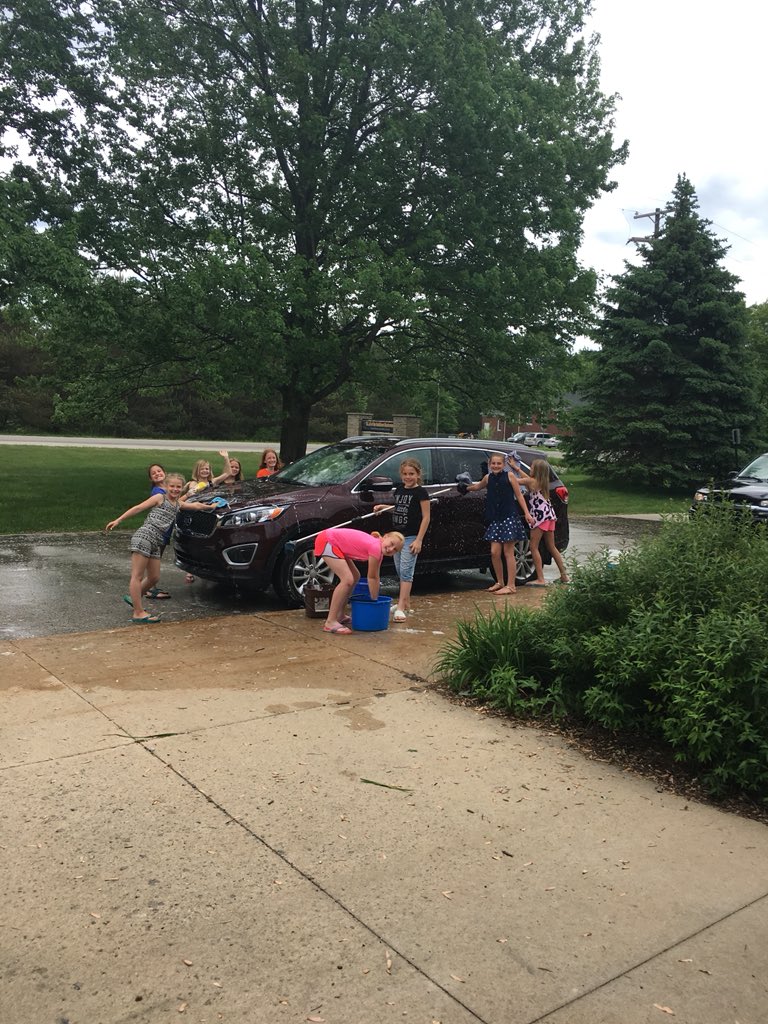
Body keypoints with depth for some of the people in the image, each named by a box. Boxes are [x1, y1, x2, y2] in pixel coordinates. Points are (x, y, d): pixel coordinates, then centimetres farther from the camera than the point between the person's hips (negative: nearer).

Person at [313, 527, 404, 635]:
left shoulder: (379, 551, 6)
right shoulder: (375, 547, -21)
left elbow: (375, 577, 13)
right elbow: (371, 577, -12)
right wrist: (374, 600, -1)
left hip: (335, 543, 11)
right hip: (326, 541, -11)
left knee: (355, 577, 16)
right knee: (348, 580, -18)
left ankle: (340, 616, 23)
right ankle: (330, 622, -16)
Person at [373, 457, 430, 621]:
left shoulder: (421, 492, -10)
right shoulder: (399, 488, 10)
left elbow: (426, 517, -11)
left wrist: (419, 540, -17)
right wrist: (384, 507, 9)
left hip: (411, 537, -7)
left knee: (406, 571, -10)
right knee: (400, 571, 12)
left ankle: (400, 608, -12)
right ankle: (406, 603, 23)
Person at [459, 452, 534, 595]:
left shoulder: (509, 476, -2)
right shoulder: (488, 478, 10)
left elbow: (519, 495, 0)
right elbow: (478, 486, 32)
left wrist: (527, 513, -5)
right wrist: (466, 488, 45)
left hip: (509, 517, -4)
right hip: (495, 519, 4)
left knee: (508, 552, -2)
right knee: (494, 552, 2)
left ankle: (510, 586, 4)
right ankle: (500, 582, 19)